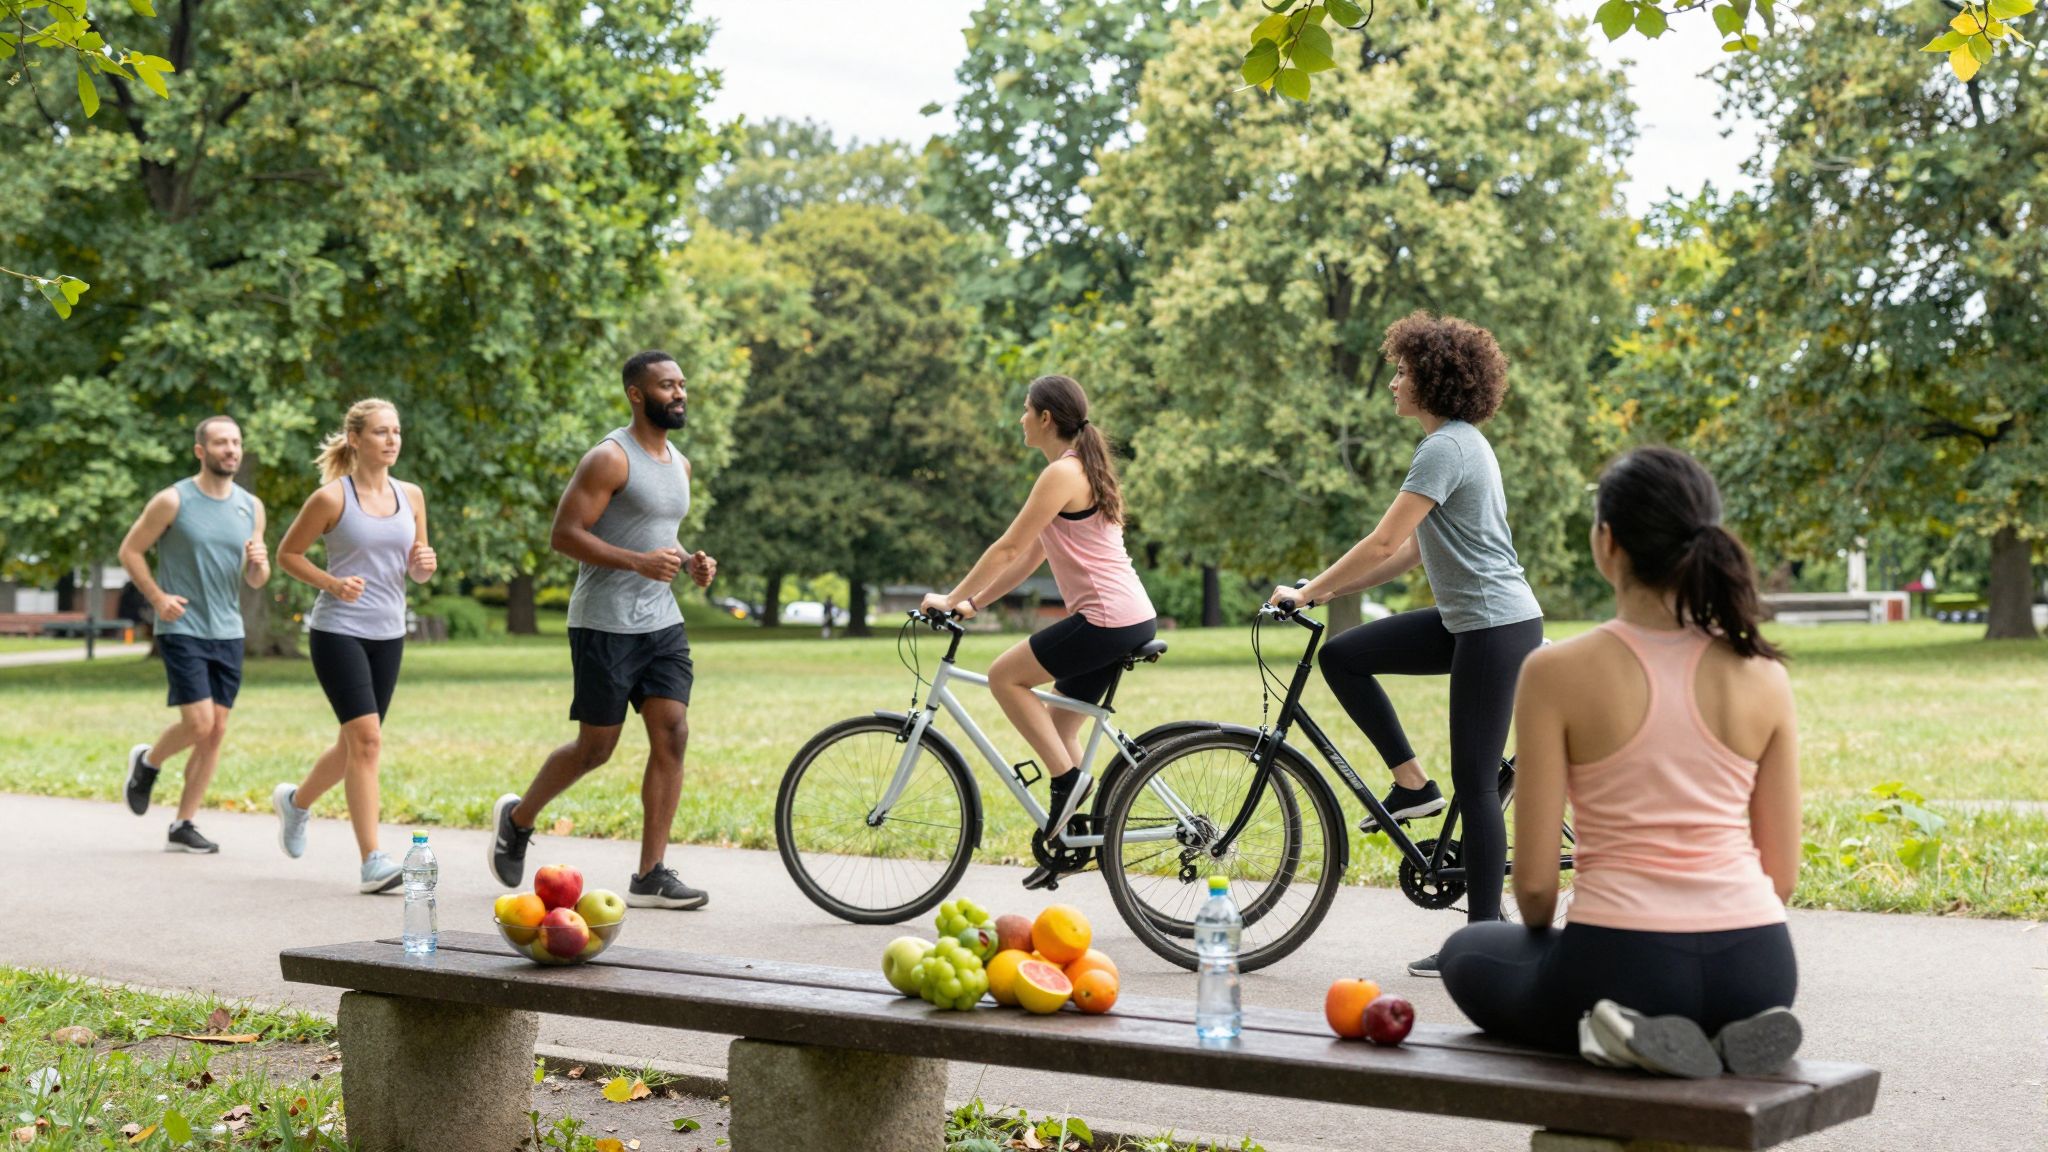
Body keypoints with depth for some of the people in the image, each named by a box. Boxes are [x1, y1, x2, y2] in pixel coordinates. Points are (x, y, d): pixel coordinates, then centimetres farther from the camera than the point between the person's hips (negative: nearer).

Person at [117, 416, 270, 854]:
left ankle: (183, 826, 11)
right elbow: (130, 551, 0)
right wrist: (157, 597, -11)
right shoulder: (172, 501, -7)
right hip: (183, 630, -5)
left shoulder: (251, 506, 7)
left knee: (216, 731, 2)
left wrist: (259, 563, -10)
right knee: (198, 724, -13)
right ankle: (148, 762, 19)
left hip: (228, 633, 5)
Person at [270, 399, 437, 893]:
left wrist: (425, 566, -7)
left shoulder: (411, 496, 8)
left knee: (357, 743, 14)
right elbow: (287, 553, 1)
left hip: (389, 633, 6)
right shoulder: (332, 498, -7)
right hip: (338, 630, -6)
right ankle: (372, 863, -14)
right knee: (366, 738, -16)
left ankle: (296, 801, 43)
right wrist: (331, 583, -15)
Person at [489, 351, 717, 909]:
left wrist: (689, 561, 7)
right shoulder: (610, 459, -11)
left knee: (672, 736, -4)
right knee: (596, 747, 2)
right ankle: (517, 818, 29)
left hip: (662, 622, 7)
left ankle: (650, 876, 0)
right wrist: (638, 561, -25)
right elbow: (565, 534, -16)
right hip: (605, 626, -7)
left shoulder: (679, 463, 15)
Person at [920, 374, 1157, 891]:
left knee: (1004, 676, -4)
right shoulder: (1081, 469, 19)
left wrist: (951, 599, -5)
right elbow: (1030, 556, 21)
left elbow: (1008, 548, -13)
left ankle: (1068, 777, -4)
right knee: (1058, 723, 13)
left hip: (1107, 618, -10)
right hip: (1131, 618, 10)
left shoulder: (1063, 473, -13)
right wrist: (974, 603, 17)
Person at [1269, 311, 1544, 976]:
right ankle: (1413, 784, 10)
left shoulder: (1446, 449, -17)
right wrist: (1331, 591, 12)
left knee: (1475, 783, -5)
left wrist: (1307, 592, -12)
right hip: (1467, 620, 10)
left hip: (1496, 627, -10)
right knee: (1342, 657, 5)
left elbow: (1384, 544, -22)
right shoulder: (1459, 442, 15)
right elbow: (1413, 550, 17)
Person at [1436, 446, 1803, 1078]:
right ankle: (1730, 1034, 4)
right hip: (1755, 973, 4)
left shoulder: (1557, 673, -10)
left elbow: (1534, 880, -7)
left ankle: (1620, 1028, -1)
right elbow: (1782, 873, 6)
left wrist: (1543, 936, 15)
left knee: (1468, 954, 30)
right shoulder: (1763, 677, 0)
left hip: (1619, 967, -3)